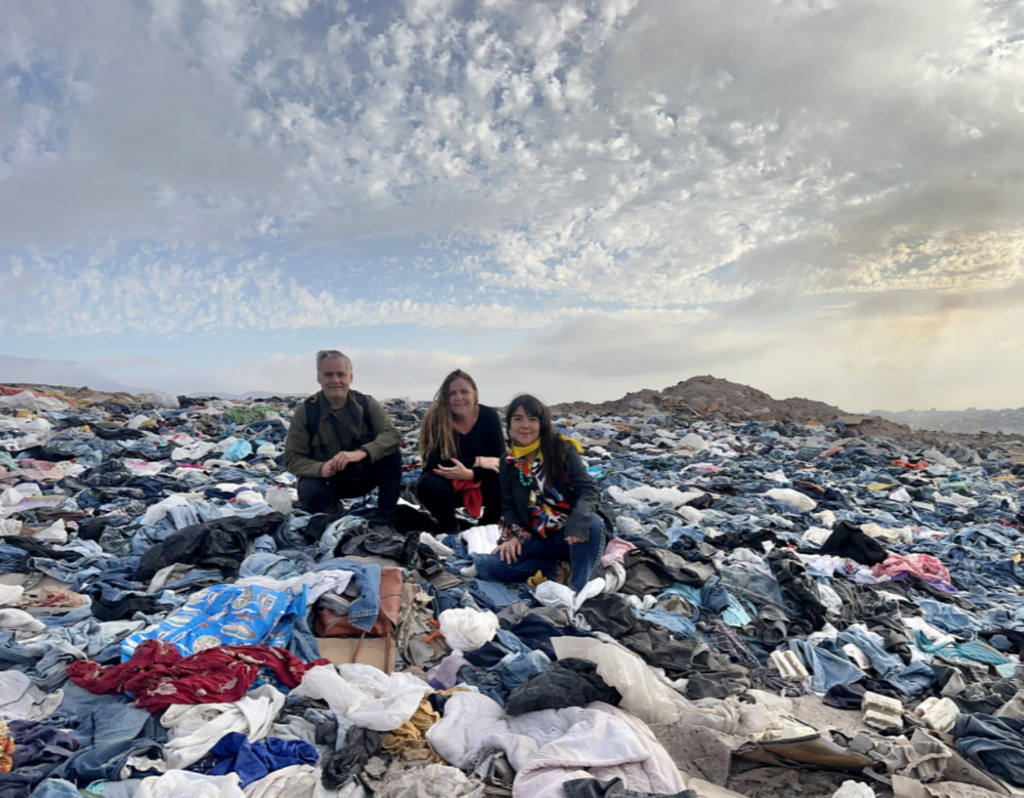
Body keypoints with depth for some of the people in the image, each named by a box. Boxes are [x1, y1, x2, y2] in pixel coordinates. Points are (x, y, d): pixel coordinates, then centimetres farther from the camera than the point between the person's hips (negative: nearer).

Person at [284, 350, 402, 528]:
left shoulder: (367, 404, -10)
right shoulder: (305, 412, -12)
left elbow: (392, 435, -23)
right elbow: (292, 458, -12)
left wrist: (361, 452, -43)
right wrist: (320, 469, -35)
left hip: (362, 475, 2)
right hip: (326, 479, -1)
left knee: (392, 454, -25)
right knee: (310, 492, -35)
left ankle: (385, 519, -14)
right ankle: (332, 513, 1)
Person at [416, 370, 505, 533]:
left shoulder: (489, 416, -15)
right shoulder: (436, 418, -19)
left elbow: (499, 459, -18)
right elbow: (434, 462, -25)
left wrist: (470, 473, -35)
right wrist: (477, 461, -30)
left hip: (481, 483, 1)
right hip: (450, 484, 0)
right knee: (427, 485, -32)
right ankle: (450, 528, -2)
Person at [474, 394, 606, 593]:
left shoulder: (563, 449, -8)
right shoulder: (508, 462, 3)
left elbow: (589, 489, -16)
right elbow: (509, 506, 9)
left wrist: (579, 521, -37)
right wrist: (514, 535, -11)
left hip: (571, 534, -3)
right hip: (538, 538, 3)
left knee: (592, 523, -37)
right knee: (489, 566, -18)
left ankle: (577, 590, -23)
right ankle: (558, 567, -7)